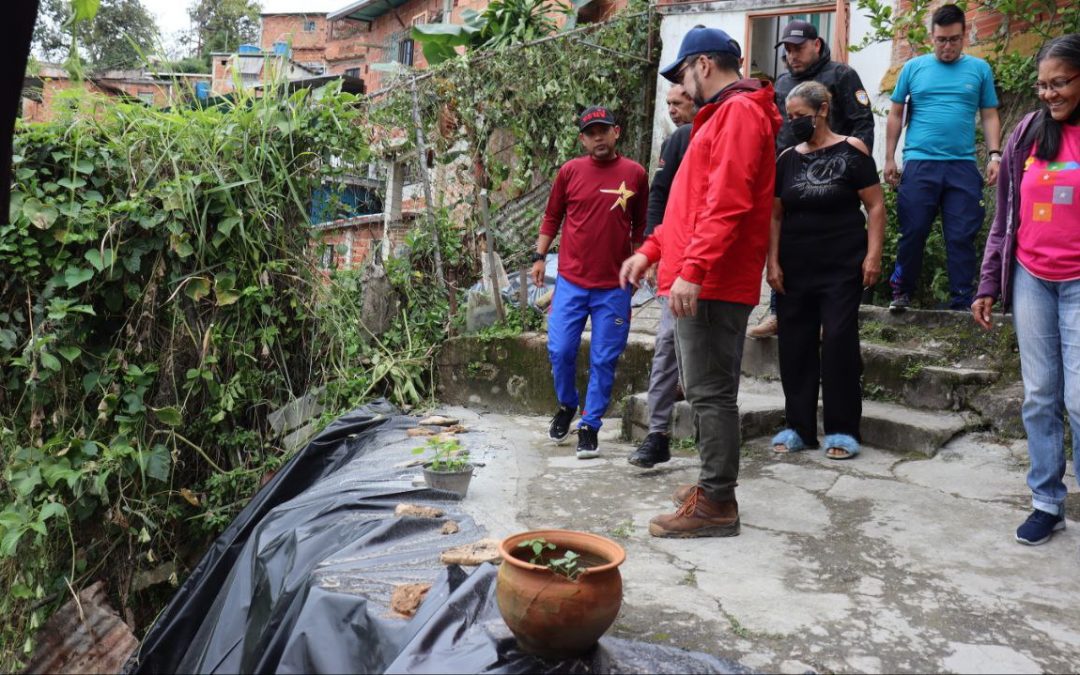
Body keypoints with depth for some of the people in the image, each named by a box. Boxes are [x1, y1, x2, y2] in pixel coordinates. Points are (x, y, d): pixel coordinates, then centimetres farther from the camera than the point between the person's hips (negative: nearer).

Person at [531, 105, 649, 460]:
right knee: (560, 350, -1)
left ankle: (589, 426, 15)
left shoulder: (635, 174, 3)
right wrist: (539, 256, 7)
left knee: (604, 360, 3)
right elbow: (552, 217, 12)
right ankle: (567, 405, 27)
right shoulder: (569, 171, 3)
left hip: (614, 286, 0)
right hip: (571, 281, 1)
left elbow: (640, 225, 12)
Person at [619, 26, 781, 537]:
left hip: (711, 284, -10)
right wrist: (652, 251, 19)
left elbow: (727, 203, -21)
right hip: (701, 282, 10)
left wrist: (692, 269, -27)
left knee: (711, 392, -6)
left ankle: (717, 504, 0)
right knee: (702, 390, 15)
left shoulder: (740, 111, -8)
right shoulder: (722, 116, 24)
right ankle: (713, 485, 24)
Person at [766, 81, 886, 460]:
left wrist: (873, 255, -10)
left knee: (839, 341, -5)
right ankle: (798, 427, 16)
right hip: (794, 269, 4)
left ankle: (842, 430, 6)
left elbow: (875, 205, -3)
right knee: (794, 345, 5)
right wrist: (772, 262, 3)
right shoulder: (787, 159, 9)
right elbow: (774, 215, 11)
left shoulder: (850, 151, -2)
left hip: (842, 268, -4)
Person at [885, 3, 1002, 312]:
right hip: (919, 164, -1)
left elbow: (989, 116, 10)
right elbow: (896, 115, 9)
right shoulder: (913, 68, 6)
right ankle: (902, 292, 16)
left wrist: (994, 155, -3)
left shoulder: (979, 69, 8)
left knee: (961, 237, 3)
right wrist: (890, 158, 4)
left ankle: (962, 301, 10)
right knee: (913, 233, 3)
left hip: (963, 166, 1)